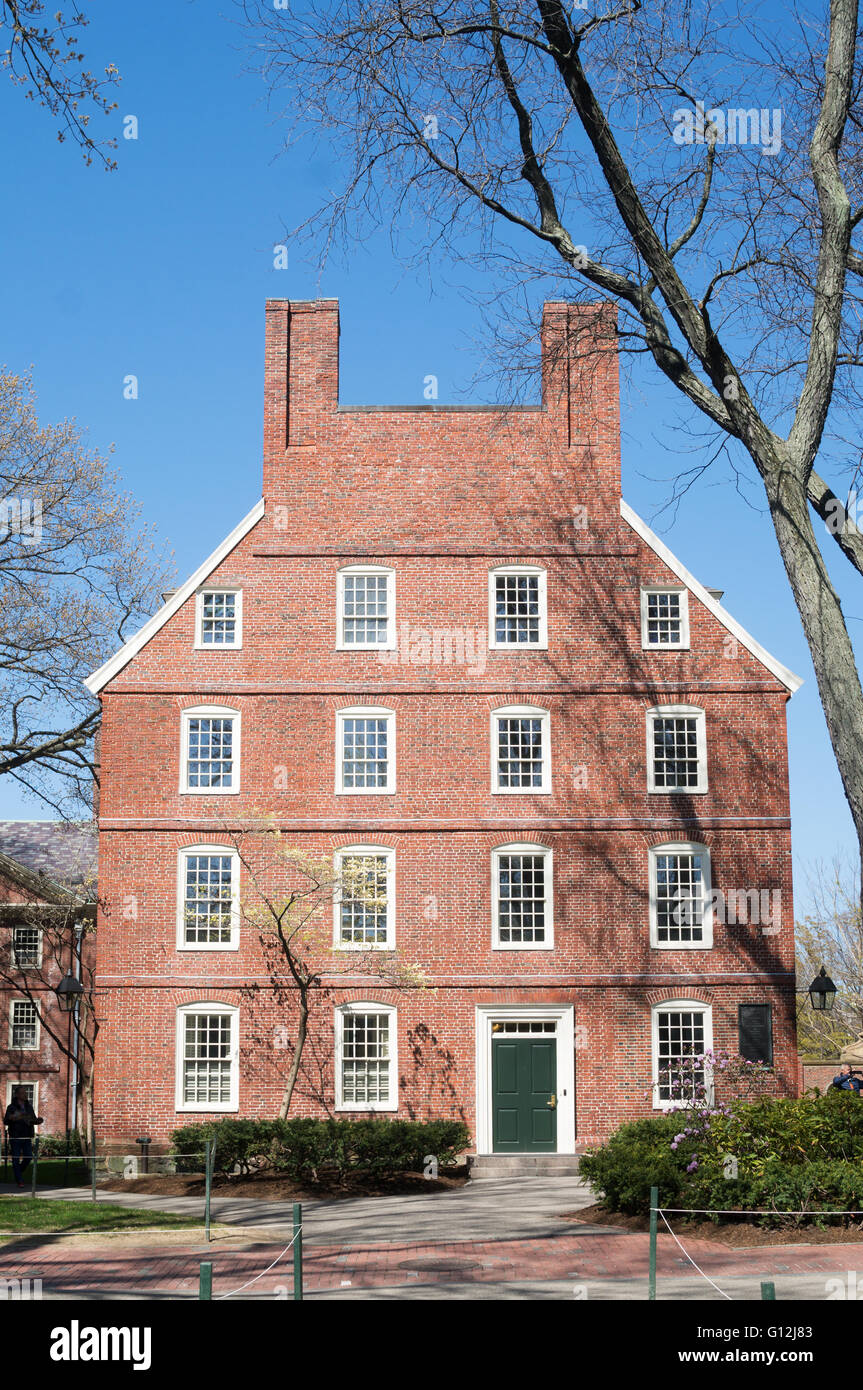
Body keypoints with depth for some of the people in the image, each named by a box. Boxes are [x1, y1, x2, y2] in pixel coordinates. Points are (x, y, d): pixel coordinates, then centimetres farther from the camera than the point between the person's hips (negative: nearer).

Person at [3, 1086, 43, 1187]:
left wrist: (38, 1120, -7)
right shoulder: (11, 1107, -5)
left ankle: (19, 1171, 27)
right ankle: (19, 1180, 5)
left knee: (28, 1157, 0)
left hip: (26, 1137, 4)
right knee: (16, 1159, -2)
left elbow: (34, 1120, 15)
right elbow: (5, 1121, -8)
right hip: (15, 1137, -4)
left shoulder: (29, 1107, 10)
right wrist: (11, 1118, -30)